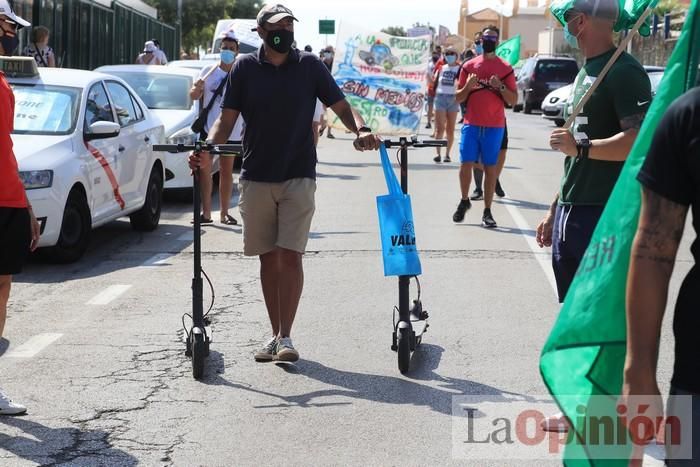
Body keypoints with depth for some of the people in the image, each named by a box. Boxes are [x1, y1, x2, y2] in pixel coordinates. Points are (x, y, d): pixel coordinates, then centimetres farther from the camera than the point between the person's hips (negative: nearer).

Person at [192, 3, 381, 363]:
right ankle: (275, 334, 18)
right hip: (256, 177, 1)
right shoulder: (245, 68, 3)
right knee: (268, 257, 7)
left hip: (298, 177, -1)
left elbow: (340, 106, 4)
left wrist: (361, 131, -16)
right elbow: (227, 119, 2)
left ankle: (286, 337, -2)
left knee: (290, 255, -8)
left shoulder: (309, 65, 3)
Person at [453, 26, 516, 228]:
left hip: (494, 126, -1)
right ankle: (464, 201, 19)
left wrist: (500, 87, -14)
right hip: (471, 124, 1)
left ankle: (487, 212, 3)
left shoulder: (505, 69, 5)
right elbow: (458, 98, 12)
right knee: (466, 164, -4)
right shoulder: (469, 66, 9)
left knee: (491, 168, -1)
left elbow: (513, 100, 4)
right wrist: (467, 86, -9)